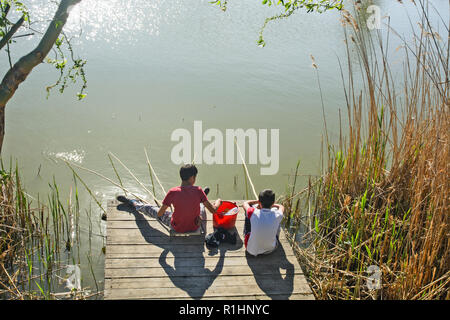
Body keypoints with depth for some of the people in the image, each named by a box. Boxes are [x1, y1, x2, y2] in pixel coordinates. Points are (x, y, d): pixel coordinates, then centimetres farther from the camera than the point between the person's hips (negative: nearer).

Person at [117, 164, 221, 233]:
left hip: (177, 228, -1)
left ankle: (134, 203, 47)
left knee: (151, 209, 20)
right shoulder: (198, 190, -18)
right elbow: (213, 210, -12)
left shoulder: (173, 192, -20)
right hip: (195, 227, 1)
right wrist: (218, 202, 10)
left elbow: (160, 214, -12)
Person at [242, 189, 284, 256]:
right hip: (270, 249, 1)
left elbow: (245, 203, 0)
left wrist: (258, 201, 9)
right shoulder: (277, 215, -22)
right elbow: (281, 207, 5)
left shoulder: (253, 213, -25)